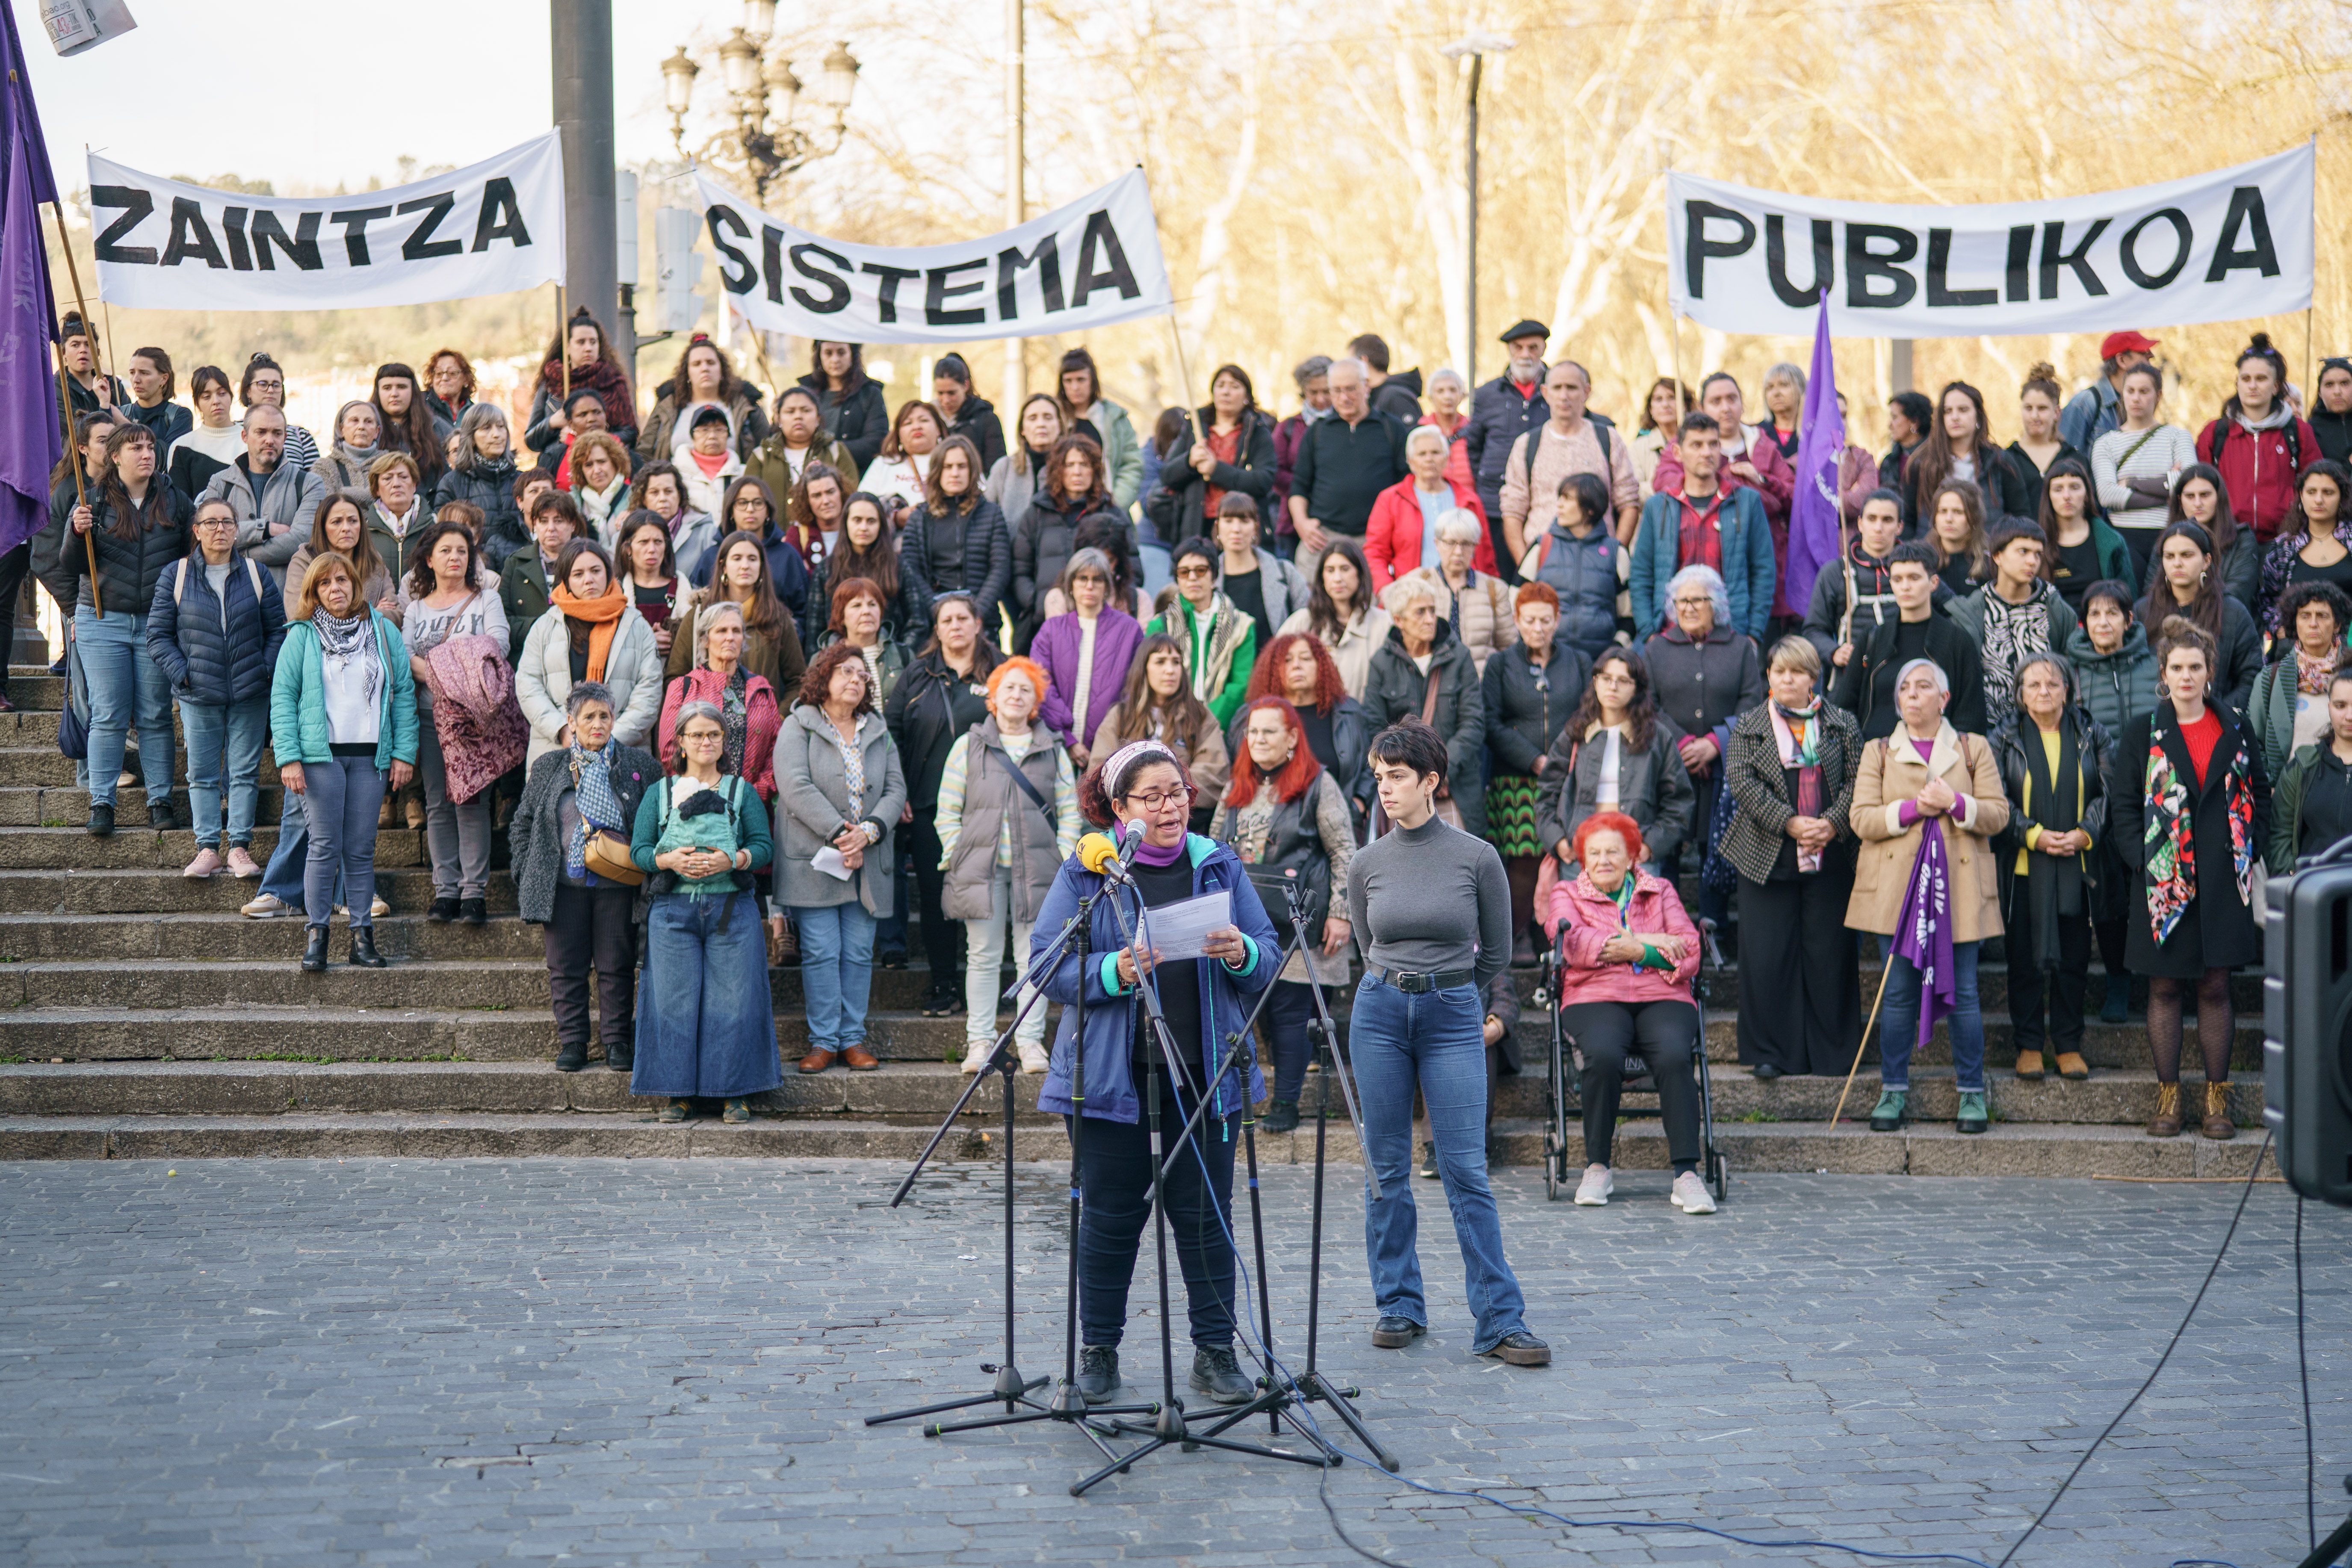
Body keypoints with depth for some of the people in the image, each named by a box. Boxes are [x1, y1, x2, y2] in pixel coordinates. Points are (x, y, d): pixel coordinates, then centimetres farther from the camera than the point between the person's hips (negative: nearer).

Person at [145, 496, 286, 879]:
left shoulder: (257, 575, 6)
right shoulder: (175, 577, 2)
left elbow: (278, 630, 9)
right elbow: (158, 635, 3)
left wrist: (265, 671, -4)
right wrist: (182, 674, -8)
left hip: (250, 695, 0)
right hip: (199, 695, 0)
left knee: (245, 773, 3)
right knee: (202, 775, 4)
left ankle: (240, 848, 9)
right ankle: (207, 849, 10)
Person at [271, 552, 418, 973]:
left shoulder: (384, 631, 10)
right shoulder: (302, 637, 4)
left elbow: (404, 692, 9)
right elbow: (282, 697, 0)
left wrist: (404, 752, 2)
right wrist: (288, 758, -8)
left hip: (371, 756, 2)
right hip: (320, 755, -2)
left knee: (362, 850, 4)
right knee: (325, 847, -6)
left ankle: (363, 937, 7)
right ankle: (316, 936, 1)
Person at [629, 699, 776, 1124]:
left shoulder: (742, 791, 13)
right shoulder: (659, 793, 14)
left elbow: (765, 846, 5)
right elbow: (639, 849, 7)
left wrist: (732, 860, -14)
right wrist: (670, 861, -13)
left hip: (732, 908, 0)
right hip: (673, 909, 0)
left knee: (733, 999, -3)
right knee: (675, 1000, -2)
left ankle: (735, 1092, 4)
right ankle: (678, 1093, 5)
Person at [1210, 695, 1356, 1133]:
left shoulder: (1318, 786, -1)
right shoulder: (1237, 790, 17)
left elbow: (1345, 854, -3)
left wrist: (1340, 915, -10)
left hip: (1295, 924, -5)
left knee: (1289, 1011, -4)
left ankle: (1286, 1105, 1)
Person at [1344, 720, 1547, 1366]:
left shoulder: (1477, 858, -4)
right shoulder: (1366, 864, 2)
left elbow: (1497, 953, 7)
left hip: (1453, 1018, -2)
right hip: (1380, 1014, 2)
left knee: (1466, 1172, -5)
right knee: (1388, 1167, 6)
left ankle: (1499, 1322, -2)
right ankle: (1399, 1306, 18)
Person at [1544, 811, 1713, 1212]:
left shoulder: (1661, 892, 24)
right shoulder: (1567, 894, 20)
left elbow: (1690, 950, 9)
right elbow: (1574, 943, -2)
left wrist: (1635, 950, -7)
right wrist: (1646, 942, -6)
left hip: (1662, 998, 1)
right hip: (1596, 998, -1)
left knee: (1674, 1057, -33)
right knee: (1603, 1055, -36)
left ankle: (1687, 1174, -33)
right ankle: (1598, 1168, -21)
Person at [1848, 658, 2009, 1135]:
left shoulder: (1974, 750, 10)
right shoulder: (1878, 753, 10)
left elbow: (1998, 814, 3)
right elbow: (1863, 819, 1)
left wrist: (1955, 804, -14)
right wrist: (1913, 808, -12)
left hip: (1959, 887, 0)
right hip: (1898, 886, 1)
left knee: (1963, 992, -1)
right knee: (1899, 992, 0)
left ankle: (1972, 1093, 7)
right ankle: (1894, 1091, 9)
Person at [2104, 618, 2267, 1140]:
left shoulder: (2235, 729, 7)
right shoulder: (2144, 732, 3)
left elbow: (2259, 795, 12)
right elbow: (2123, 802, 2)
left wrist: (2249, 852, 0)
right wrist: (2142, 858, -9)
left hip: (2222, 879, 1)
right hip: (2164, 878, -1)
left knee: (2214, 988, 3)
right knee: (2165, 989, 3)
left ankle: (2217, 1098, 11)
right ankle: (2168, 1096, 11)